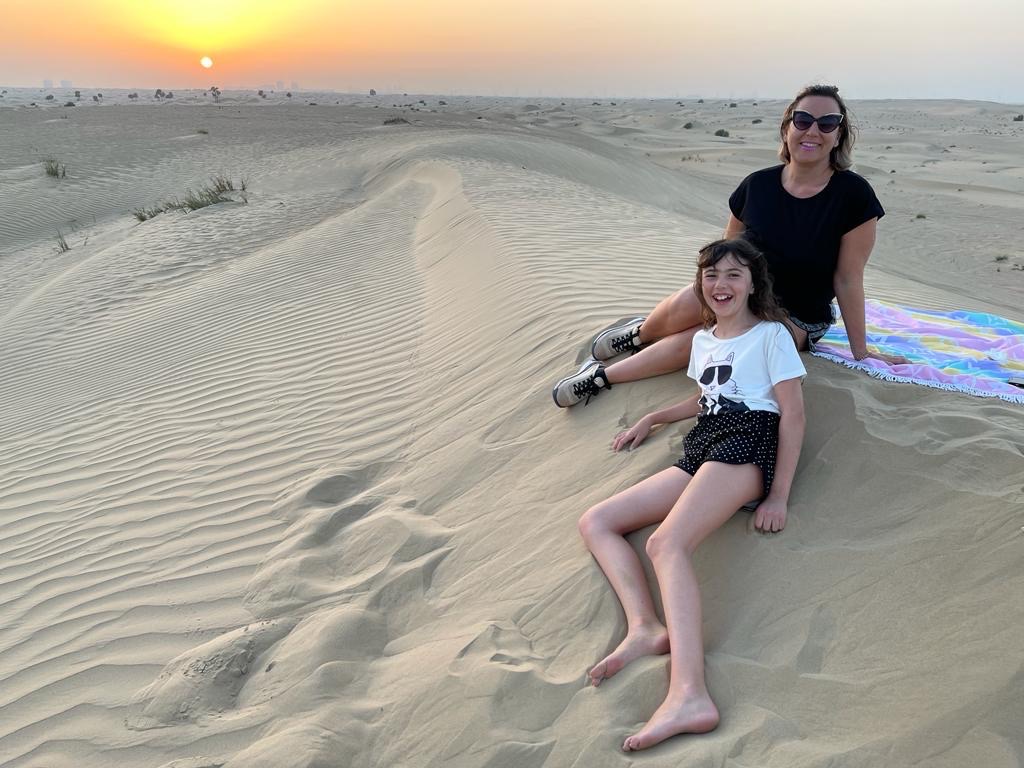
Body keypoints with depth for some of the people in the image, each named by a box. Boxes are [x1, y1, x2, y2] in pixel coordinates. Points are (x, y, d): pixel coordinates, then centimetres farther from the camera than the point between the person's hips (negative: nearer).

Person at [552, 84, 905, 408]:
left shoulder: (853, 195, -15)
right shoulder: (757, 185, -4)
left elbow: (848, 279, -11)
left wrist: (860, 349, -8)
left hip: (798, 320, -3)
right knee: (685, 307, -33)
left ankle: (603, 375, -17)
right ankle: (640, 333, 0)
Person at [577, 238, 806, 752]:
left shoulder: (771, 335, 5)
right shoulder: (703, 339, 26)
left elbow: (792, 415, -3)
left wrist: (778, 497, -12)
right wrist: (651, 419, 32)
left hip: (745, 445, -8)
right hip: (699, 453, 8)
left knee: (666, 543, -33)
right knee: (594, 523, -7)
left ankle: (689, 695, -46)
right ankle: (645, 626, -28)